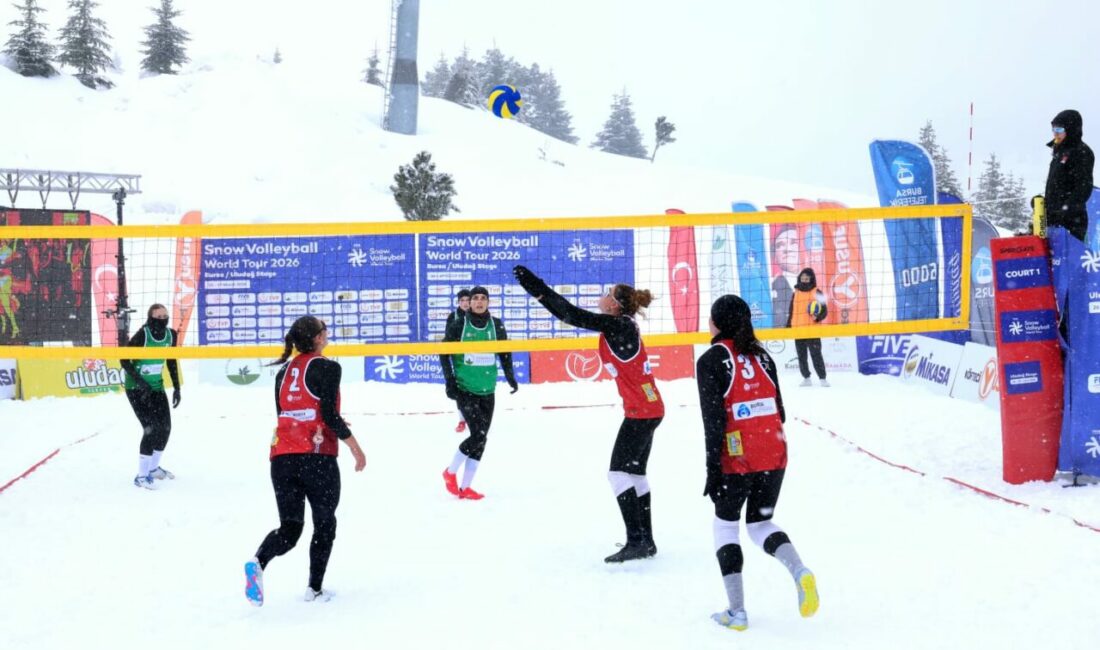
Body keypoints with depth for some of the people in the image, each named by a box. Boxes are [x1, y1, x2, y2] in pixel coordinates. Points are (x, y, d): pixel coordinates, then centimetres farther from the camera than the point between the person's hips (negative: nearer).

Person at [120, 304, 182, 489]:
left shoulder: (171, 335, -4)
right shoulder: (142, 335, -22)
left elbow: (171, 362, 9)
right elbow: (124, 360, -18)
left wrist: (176, 387, 7)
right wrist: (140, 382, -25)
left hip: (157, 387, 7)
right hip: (136, 388, -6)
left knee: (165, 427, 9)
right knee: (151, 428, -15)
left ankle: (153, 467, 31)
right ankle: (141, 476, -5)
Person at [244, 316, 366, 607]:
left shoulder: (284, 372, 14)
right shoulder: (327, 368, -5)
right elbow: (330, 414, -12)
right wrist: (355, 447, -2)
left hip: (282, 457, 5)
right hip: (317, 457, -5)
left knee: (290, 527, 9)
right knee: (325, 523, 14)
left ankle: (258, 562, -20)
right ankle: (314, 588, 16)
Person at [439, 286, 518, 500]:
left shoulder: (496, 325, 2)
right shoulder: (459, 324, -6)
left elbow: (505, 352, 15)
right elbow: (444, 352, 1)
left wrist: (510, 376, 4)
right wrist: (449, 380, -6)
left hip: (487, 392, 4)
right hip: (464, 389, -4)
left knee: (481, 439, 4)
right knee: (478, 435, -14)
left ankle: (465, 487, 16)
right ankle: (451, 473, 9)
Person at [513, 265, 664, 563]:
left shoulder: (618, 325, -17)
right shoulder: (621, 324, 10)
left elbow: (575, 316, -24)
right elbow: (575, 315, 12)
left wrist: (538, 290, -22)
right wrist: (540, 290, 6)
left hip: (641, 410, -10)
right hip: (649, 407, 10)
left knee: (620, 472, -9)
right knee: (635, 472, 15)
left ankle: (636, 541, -10)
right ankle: (645, 540, 21)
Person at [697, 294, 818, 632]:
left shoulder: (711, 360, -7)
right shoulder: (761, 355, 10)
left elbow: (714, 421, -12)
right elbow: (779, 411, 11)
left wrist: (713, 470, -10)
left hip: (737, 460, -5)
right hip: (774, 455, 5)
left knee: (726, 525, 13)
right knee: (760, 523, 19)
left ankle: (736, 611, 10)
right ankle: (799, 571, -10)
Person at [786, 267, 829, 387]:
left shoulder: (817, 293, 1)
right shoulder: (796, 294, 13)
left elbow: (824, 311, -1)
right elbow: (791, 312, 18)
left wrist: (818, 317, -21)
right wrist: (788, 327, 15)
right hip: (798, 330, 4)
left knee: (816, 354, -6)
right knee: (801, 356, 7)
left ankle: (822, 378, -1)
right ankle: (806, 378, 16)